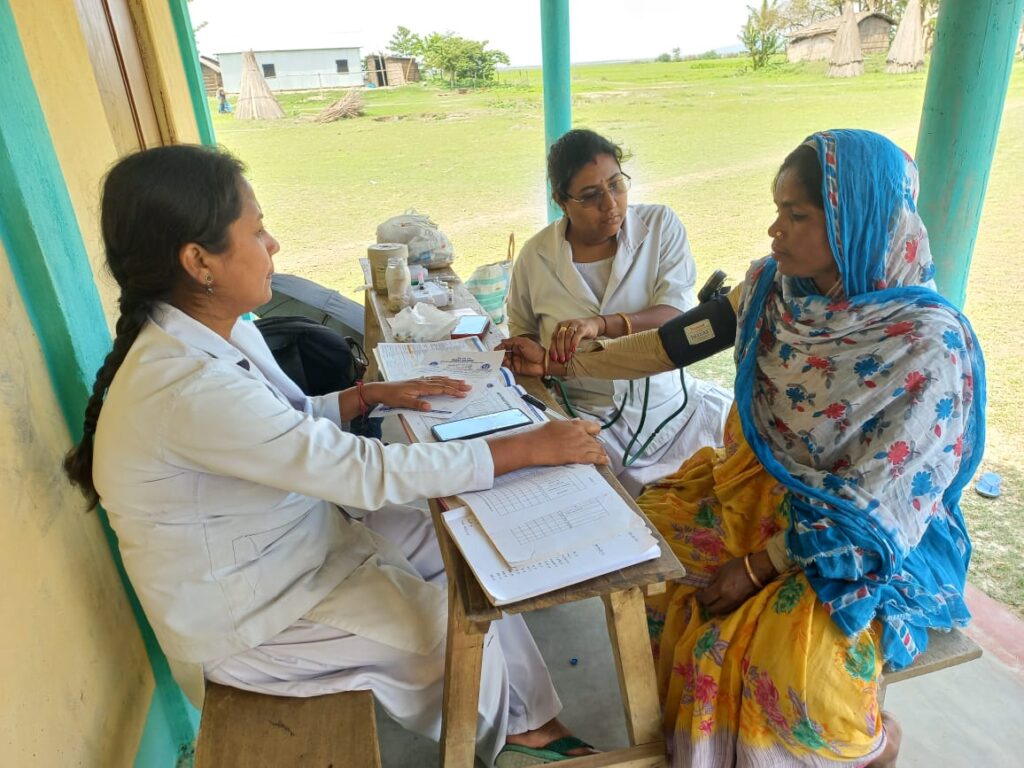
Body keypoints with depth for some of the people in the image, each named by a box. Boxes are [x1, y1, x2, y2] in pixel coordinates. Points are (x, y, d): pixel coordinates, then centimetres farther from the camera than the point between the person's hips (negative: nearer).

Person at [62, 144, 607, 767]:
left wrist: (373, 393, -7)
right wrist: (534, 447, -30)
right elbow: (371, 473, -36)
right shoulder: (187, 388, -35)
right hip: (243, 615, -8)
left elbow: (294, 420, 11)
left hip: (301, 532, 8)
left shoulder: (220, 333, -5)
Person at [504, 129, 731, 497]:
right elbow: (521, 331, 18)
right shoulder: (535, 256, 1)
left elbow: (678, 313, -12)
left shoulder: (661, 225, 0)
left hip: (669, 396, 2)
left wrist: (601, 324, -27)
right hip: (587, 415, -2)